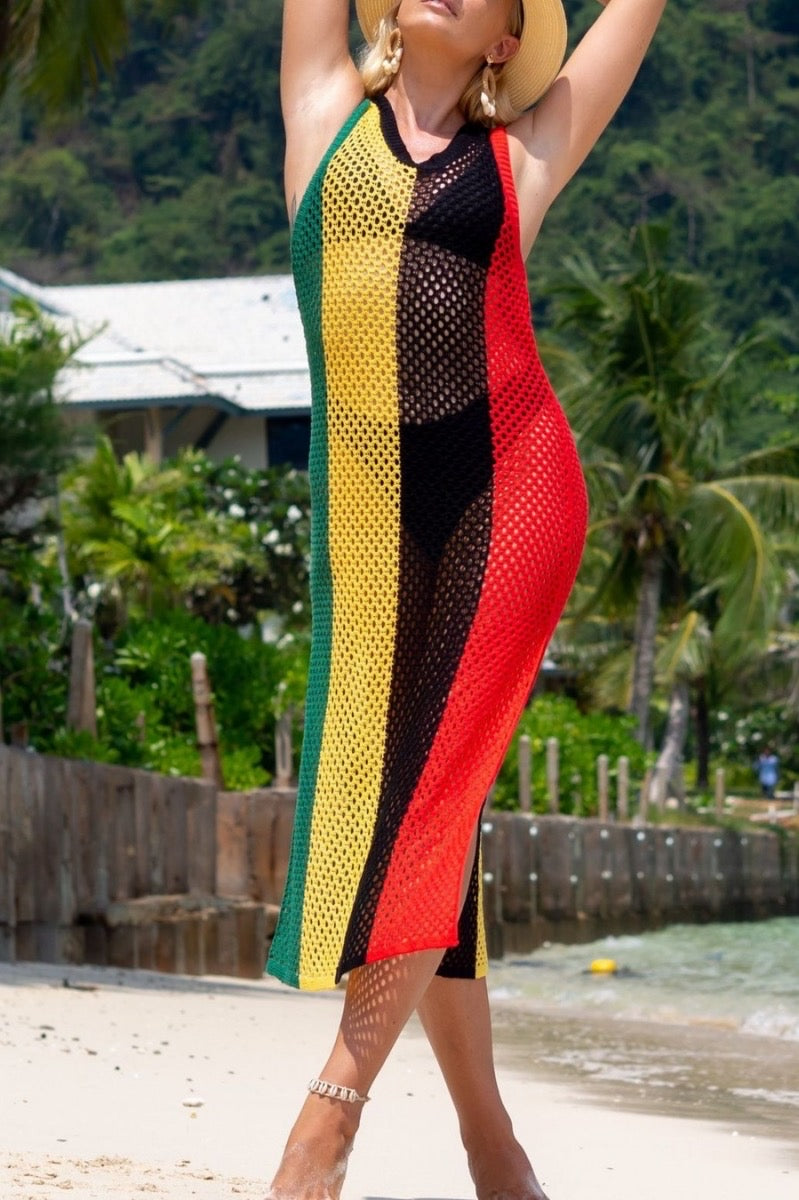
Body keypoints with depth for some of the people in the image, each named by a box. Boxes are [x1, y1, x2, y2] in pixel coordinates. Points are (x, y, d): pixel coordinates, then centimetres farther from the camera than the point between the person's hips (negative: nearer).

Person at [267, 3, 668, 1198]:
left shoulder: (523, 154, 12)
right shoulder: (328, 107, 15)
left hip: (507, 482, -2)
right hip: (370, 501, 2)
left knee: (438, 776, -13)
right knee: (399, 785, 1)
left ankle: (339, 1099, -17)